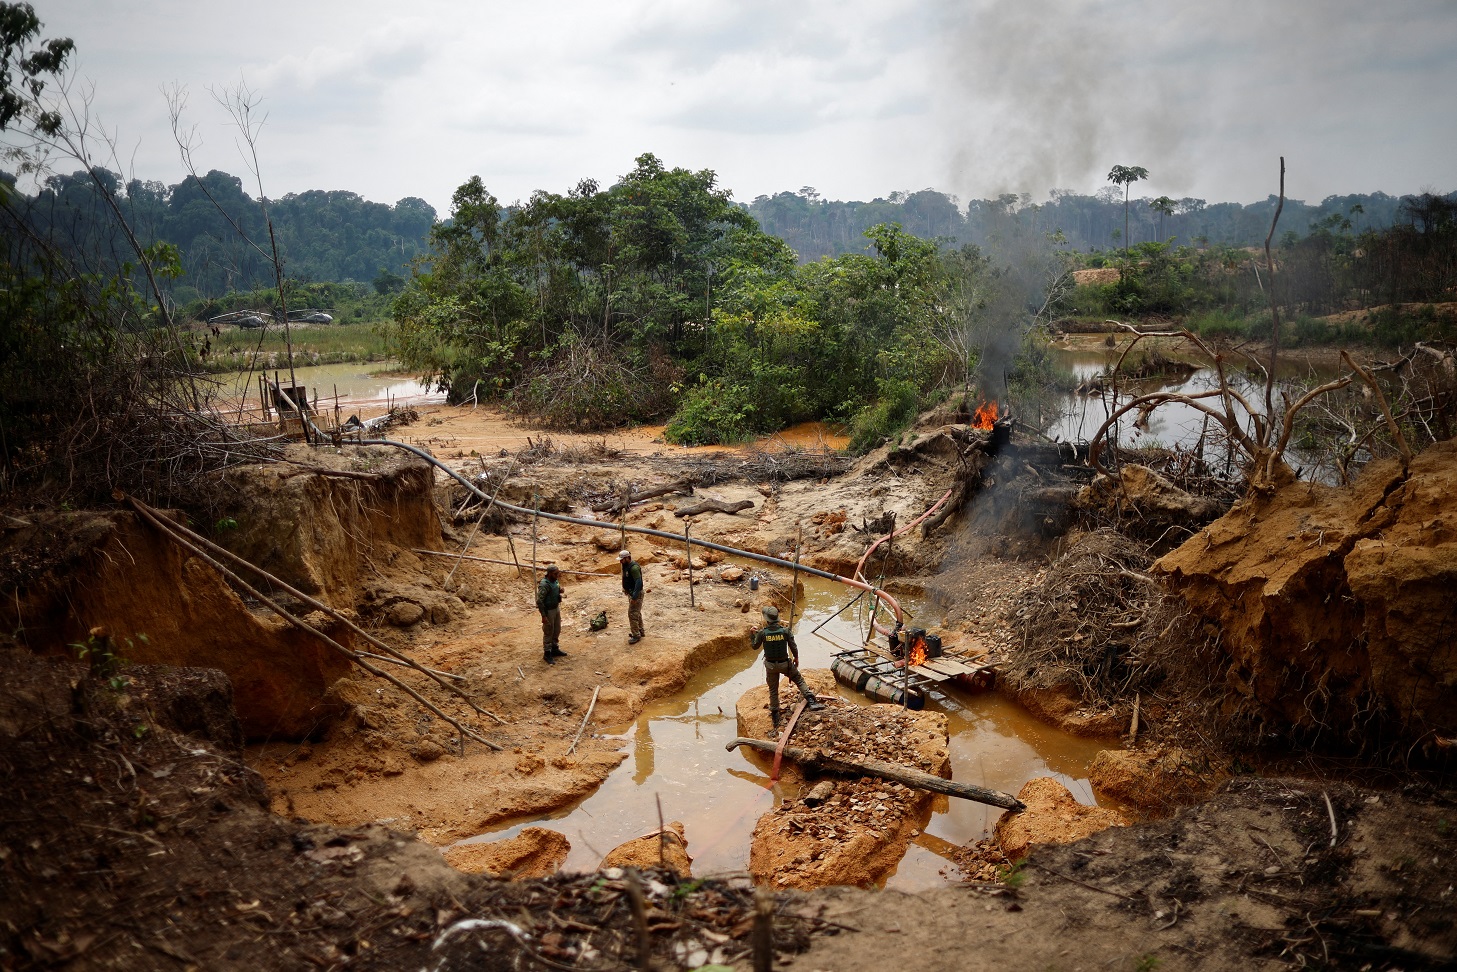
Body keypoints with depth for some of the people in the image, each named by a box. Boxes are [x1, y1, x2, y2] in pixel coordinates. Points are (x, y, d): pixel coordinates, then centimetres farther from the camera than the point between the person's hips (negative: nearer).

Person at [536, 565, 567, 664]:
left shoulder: (555, 581, -1)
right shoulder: (544, 585, -26)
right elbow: (539, 601, -26)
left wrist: (560, 590, -6)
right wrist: (543, 616, -25)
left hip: (556, 608, 8)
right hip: (548, 611, -8)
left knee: (557, 630, 20)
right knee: (548, 633, 3)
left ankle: (555, 649, 37)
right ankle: (547, 654, 15)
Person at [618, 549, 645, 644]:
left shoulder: (634, 567, -24)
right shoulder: (627, 566, 7)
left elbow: (638, 582, -29)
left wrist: (634, 596, -30)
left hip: (636, 594, -11)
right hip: (631, 593, 11)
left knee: (632, 614, -10)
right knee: (636, 613, 20)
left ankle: (636, 635, -4)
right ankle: (640, 631, 33)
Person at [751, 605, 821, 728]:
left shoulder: (762, 632, -15)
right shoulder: (785, 631, -15)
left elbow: (755, 647, 0)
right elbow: (793, 647, -7)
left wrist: (755, 634, 15)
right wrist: (796, 658, 12)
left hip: (770, 665, 1)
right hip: (785, 664, -1)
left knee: (773, 690, 15)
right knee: (799, 680, 20)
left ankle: (775, 718, 24)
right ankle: (811, 701, 4)